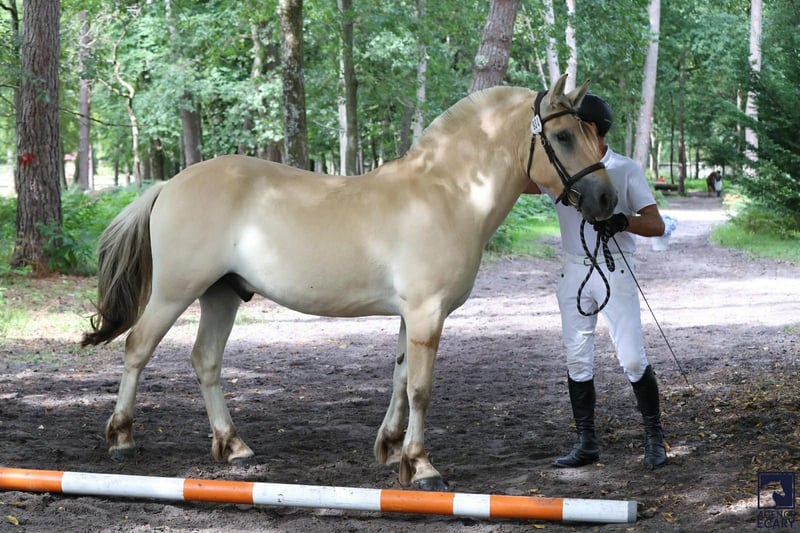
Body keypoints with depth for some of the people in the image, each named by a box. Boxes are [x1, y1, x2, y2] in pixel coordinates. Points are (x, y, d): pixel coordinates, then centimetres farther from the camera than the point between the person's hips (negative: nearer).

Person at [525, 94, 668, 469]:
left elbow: (656, 225, -7)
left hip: (615, 272, -4)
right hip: (575, 272, 4)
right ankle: (586, 444, 14)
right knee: (577, 361, 6)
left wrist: (622, 220, -26)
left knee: (633, 360, -6)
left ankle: (654, 438, 9)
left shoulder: (625, 170, -5)